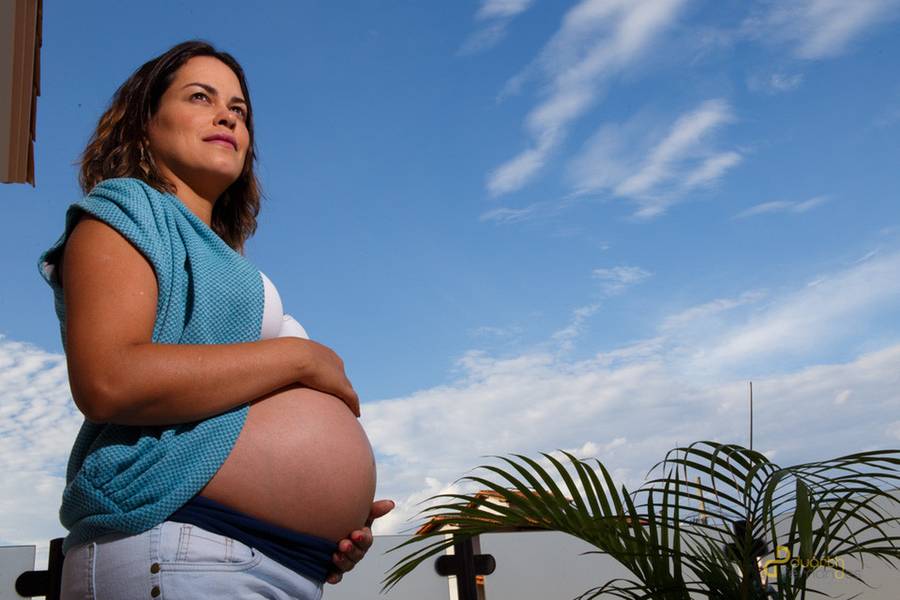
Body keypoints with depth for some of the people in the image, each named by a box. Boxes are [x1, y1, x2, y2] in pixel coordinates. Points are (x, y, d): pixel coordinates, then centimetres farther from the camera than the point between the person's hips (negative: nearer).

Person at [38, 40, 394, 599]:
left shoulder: (222, 263, 25)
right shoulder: (126, 207, 3)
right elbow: (107, 381, -16)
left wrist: (336, 520, 5)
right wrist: (299, 355, -9)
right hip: (178, 552, -8)